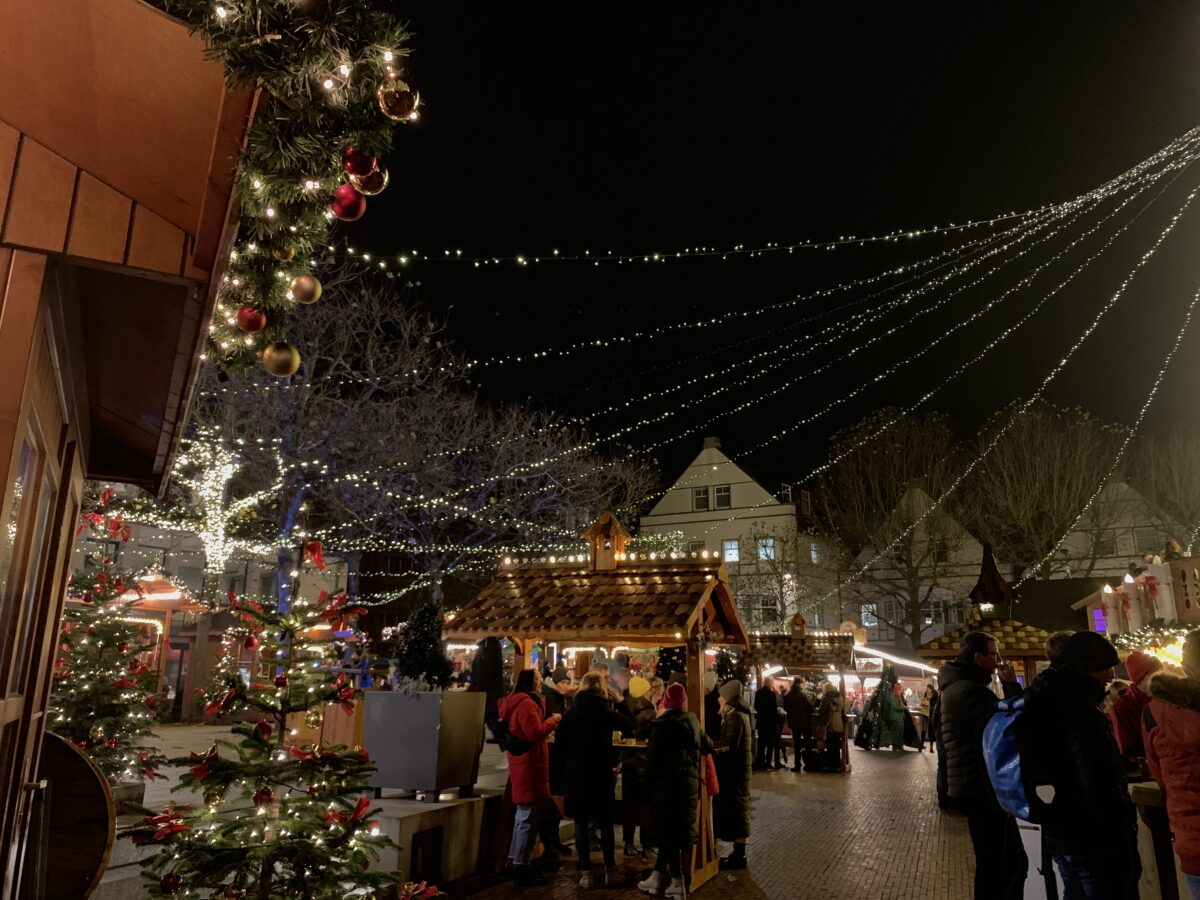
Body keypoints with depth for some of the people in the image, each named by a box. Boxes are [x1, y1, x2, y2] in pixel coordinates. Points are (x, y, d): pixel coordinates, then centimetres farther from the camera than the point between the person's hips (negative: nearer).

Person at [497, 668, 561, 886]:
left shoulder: (516, 701, 15)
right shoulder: (526, 703, -19)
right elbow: (535, 732, -24)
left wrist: (548, 722, 15)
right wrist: (553, 720, -10)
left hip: (522, 763, 11)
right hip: (529, 765, -11)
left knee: (524, 815, 19)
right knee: (528, 817, -6)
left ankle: (516, 861, 26)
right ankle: (521, 867, -1)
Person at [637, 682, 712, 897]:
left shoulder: (661, 724, -11)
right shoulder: (693, 721, 5)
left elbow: (652, 757, -12)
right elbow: (708, 747, 16)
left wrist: (649, 779, -1)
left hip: (667, 782, -5)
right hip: (690, 781, 5)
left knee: (668, 831, 4)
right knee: (679, 828, 13)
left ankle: (677, 882, 6)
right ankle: (658, 875, 18)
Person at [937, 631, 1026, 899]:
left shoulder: (955, 687, 15)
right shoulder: (972, 690, -19)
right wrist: (1012, 686, -12)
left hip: (974, 787, 10)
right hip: (983, 790, -10)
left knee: (1014, 861, 18)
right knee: (995, 869, -1)